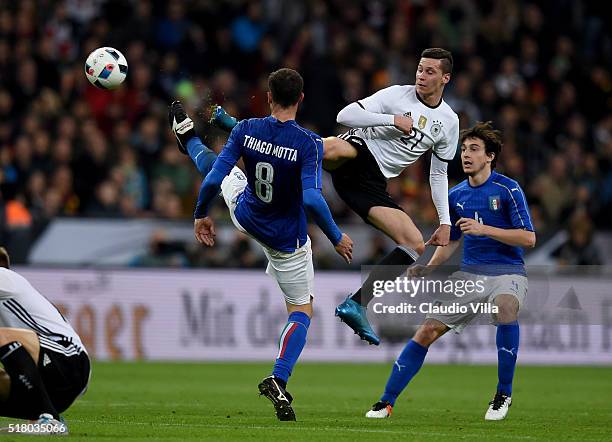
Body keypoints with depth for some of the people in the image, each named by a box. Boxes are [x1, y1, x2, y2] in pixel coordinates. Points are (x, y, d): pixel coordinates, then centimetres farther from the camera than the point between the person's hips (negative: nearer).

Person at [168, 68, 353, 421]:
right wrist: (337, 238, -20)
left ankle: (188, 138, 64)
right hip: (287, 240, -3)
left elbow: (213, 179, -14)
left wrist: (201, 215, 4)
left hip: (246, 217, 3)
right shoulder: (309, 143, -27)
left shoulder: (246, 130, -16)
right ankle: (278, 380, -6)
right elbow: (312, 199, -35)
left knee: (219, 168, 32)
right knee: (302, 311, 11)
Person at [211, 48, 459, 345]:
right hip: (358, 151, -5)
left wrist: (445, 222, 15)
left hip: (371, 183, 5)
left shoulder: (449, 122, 13)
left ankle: (356, 305, -5)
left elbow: (439, 174, 22)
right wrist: (393, 120, -13)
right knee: (332, 150, -42)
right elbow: (345, 115, -6)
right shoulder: (397, 95, 1)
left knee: (415, 246, -9)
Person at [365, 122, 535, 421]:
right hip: (469, 274, 5)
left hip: (507, 273, -5)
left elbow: (528, 238, -13)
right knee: (427, 332, -5)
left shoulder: (508, 189, -8)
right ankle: (387, 402, 7)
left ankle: (504, 394, -22)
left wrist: (484, 229, -21)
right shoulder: (455, 195, 10)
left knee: (505, 307, -39)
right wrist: (429, 267, 6)